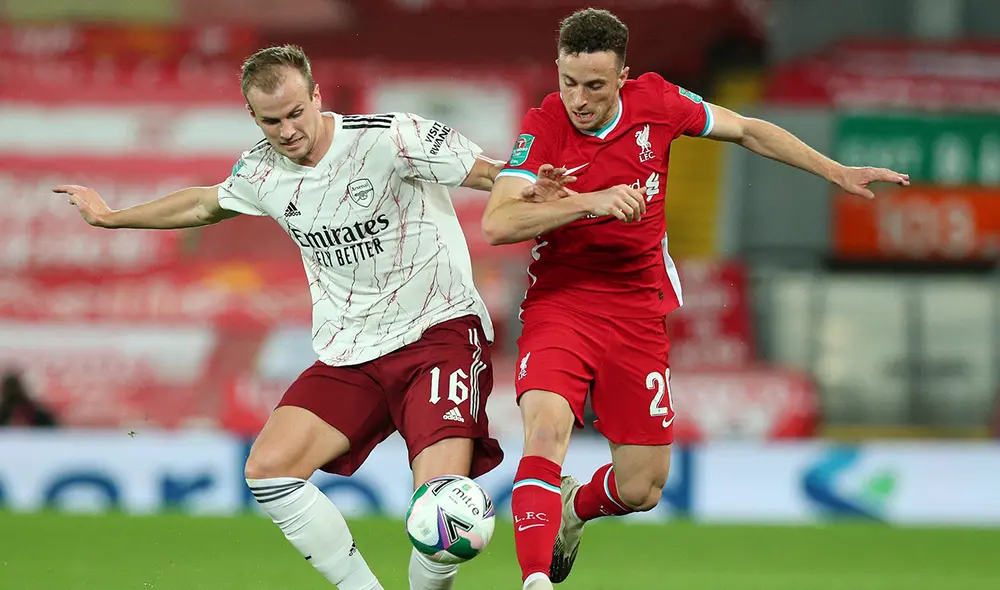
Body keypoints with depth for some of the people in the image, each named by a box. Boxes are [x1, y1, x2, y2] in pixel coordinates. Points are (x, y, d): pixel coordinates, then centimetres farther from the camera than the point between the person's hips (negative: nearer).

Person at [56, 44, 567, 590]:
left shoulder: (387, 138, -14)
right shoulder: (261, 171, 4)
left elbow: (490, 173, -15)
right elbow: (205, 205, 27)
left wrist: (533, 190, -38)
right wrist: (110, 217, 38)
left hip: (439, 333, -6)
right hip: (349, 354, 6)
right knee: (267, 470, -14)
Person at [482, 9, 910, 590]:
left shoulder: (655, 101, -7)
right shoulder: (545, 127, -15)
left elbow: (748, 130, 11)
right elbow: (496, 224, -25)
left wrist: (837, 173, 12)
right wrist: (591, 201, -34)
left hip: (639, 312, 3)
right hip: (560, 301, -3)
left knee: (641, 489, 5)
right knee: (545, 428, -30)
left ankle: (572, 509, 39)